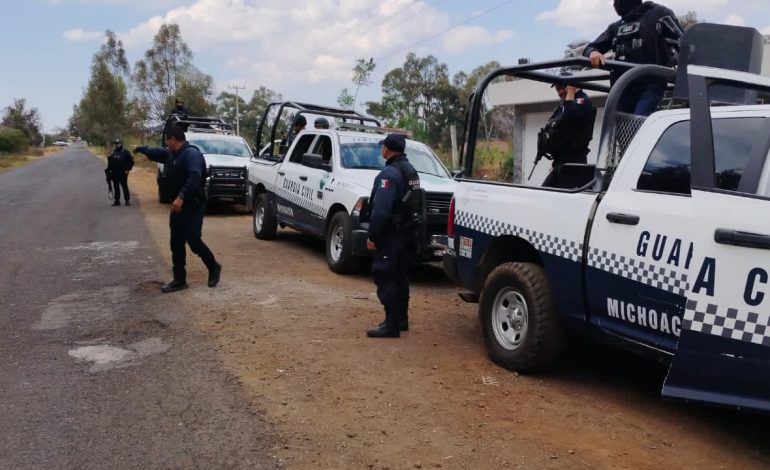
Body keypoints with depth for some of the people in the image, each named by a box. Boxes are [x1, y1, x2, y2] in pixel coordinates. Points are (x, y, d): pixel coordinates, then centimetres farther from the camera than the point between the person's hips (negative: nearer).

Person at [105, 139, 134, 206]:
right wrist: (108, 170, 8)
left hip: (123, 173, -4)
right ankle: (117, 200, 13)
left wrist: (128, 169, -9)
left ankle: (127, 200, 3)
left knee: (124, 186, -3)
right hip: (114, 174, 4)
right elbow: (109, 163, 16)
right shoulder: (112, 153, 12)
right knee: (116, 187, 7)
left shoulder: (125, 152, -1)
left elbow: (131, 162, -1)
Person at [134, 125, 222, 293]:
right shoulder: (172, 154, 13)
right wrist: (141, 149, 47)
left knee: (193, 241, -9)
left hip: (193, 205, -10)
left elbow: (194, 178, -31)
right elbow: (157, 152, 35)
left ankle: (214, 267, 12)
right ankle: (179, 279, 13)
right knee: (176, 244, 8)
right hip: (178, 205, 10)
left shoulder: (191, 153, -17)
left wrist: (181, 197, -38)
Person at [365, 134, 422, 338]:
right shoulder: (410, 170, 13)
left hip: (391, 234, -10)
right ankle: (401, 319, 25)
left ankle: (392, 324, -3)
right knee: (400, 277, 16)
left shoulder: (389, 173, -18)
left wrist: (372, 236, -20)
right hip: (407, 231, 10)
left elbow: (381, 210, -25)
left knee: (385, 278, -5)